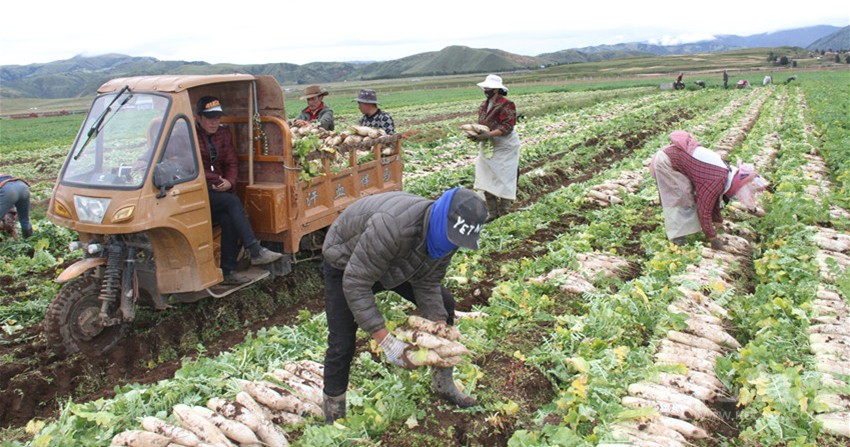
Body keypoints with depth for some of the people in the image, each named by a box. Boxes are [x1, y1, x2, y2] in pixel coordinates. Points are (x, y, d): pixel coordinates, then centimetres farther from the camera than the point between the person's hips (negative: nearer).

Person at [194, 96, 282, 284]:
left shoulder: (224, 133, 13)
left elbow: (231, 163, 11)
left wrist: (229, 182, -9)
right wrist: (218, 181, -16)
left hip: (219, 191, 5)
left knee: (229, 219, -24)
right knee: (232, 202, -29)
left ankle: (228, 271, -18)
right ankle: (256, 252, -29)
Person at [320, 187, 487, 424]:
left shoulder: (446, 235, -20)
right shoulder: (392, 228, -46)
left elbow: (427, 284, -9)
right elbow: (355, 283, -42)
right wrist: (385, 340, -43)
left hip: (394, 262, 7)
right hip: (346, 266, -7)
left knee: (444, 304, 5)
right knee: (342, 344, -16)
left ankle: (443, 385, 23)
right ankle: (334, 417, 7)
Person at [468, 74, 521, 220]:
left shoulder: (506, 104, -13)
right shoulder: (484, 105, 11)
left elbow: (507, 127, -19)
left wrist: (488, 135, -27)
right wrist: (475, 134, -4)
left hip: (504, 148, -7)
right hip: (487, 148, 7)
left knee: (503, 180, -1)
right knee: (487, 180, 5)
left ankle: (503, 213, 9)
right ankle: (492, 213, 14)